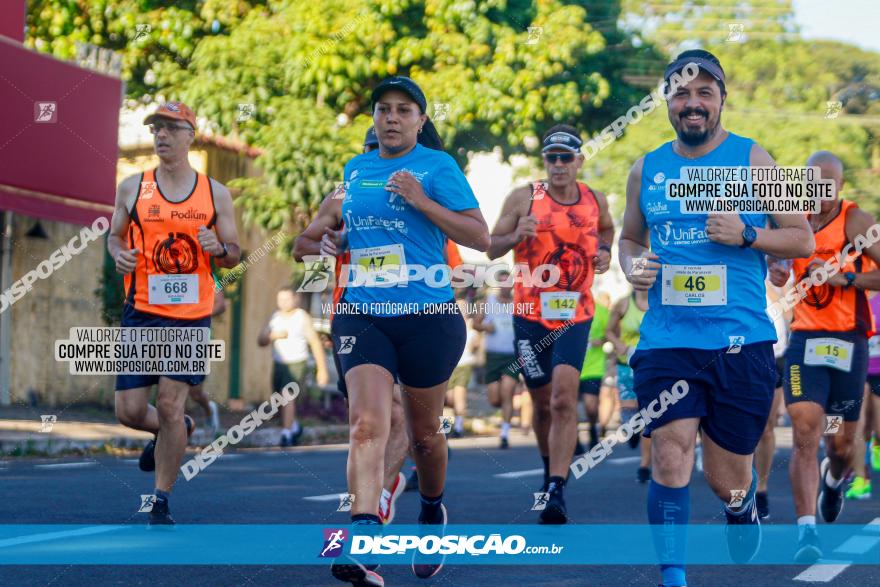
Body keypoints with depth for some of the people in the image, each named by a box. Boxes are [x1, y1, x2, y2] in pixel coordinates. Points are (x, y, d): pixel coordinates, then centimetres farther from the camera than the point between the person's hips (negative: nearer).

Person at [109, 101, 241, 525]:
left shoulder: (215, 193, 5)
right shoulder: (132, 188, 5)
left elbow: (234, 255, 10)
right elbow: (115, 235, 16)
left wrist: (218, 249, -13)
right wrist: (119, 254, -6)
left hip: (191, 317, -2)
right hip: (141, 314, 2)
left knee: (170, 404, -9)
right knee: (130, 411, -2)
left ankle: (161, 502, 5)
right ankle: (179, 429, 33)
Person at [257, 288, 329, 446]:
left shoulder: (303, 317, -8)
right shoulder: (275, 317, 5)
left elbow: (315, 343, -6)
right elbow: (261, 340, 1)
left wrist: (322, 369, -7)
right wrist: (273, 335, -20)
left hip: (297, 364, -6)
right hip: (278, 364, 6)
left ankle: (286, 435, -22)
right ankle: (295, 427, 40)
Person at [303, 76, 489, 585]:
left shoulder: (437, 166, -2)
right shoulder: (355, 169, 14)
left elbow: (481, 237, -6)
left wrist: (421, 201, -16)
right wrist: (334, 236, 9)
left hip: (427, 316, -3)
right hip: (362, 313, 3)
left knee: (424, 433, 12)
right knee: (366, 424, -17)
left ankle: (433, 513, 41)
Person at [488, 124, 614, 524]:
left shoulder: (595, 201, 3)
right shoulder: (524, 198, -4)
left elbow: (606, 228, 26)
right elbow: (491, 248, 0)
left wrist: (604, 251, 4)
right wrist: (516, 236, -21)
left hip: (575, 315, 0)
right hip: (530, 314, 0)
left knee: (564, 398, -17)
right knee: (543, 403, 10)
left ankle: (556, 492, -22)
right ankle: (551, 470, 36)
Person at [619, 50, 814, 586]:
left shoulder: (752, 159, 0)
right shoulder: (646, 170, 9)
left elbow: (804, 240, 2)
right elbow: (630, 238, 24)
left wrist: (745, 235, -15)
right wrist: (633, 266, 1)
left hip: (741, 341, -1)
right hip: (667, 340, 1)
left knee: (728, 479, 8)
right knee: (671, 454, -16)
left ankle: (743, 504, 44)